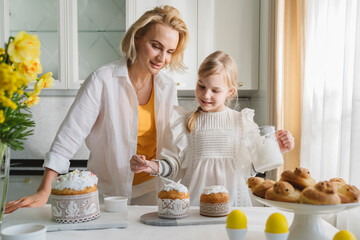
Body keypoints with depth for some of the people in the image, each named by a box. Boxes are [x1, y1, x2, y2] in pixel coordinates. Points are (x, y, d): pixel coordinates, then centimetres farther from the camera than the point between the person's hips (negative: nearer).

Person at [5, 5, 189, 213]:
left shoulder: (168, 87, 0)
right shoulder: (103, 81, -16)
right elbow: (71, 134, -17)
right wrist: (44, 192, -21)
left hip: (152, 189, 4)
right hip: (108, 190, -4)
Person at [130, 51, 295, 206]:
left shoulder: (243, 122, 8)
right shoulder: (182, 122, 7)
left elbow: (251, 166, 13)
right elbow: (173, 164, 8)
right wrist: (151, 166, -8)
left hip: (232, 200, 1)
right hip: (193, 200, 0)